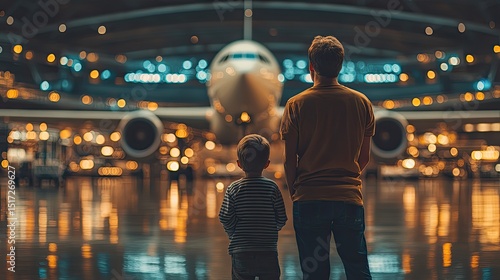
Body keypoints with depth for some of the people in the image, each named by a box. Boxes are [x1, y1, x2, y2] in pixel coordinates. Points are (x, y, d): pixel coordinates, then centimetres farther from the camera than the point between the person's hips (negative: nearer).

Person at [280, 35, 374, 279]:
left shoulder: (296, 105, -4)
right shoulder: (362, 103, 3)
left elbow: (289, 161, -2)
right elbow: (364, 157, 9)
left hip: (309, 198, -1)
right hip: (350, 197, 2)